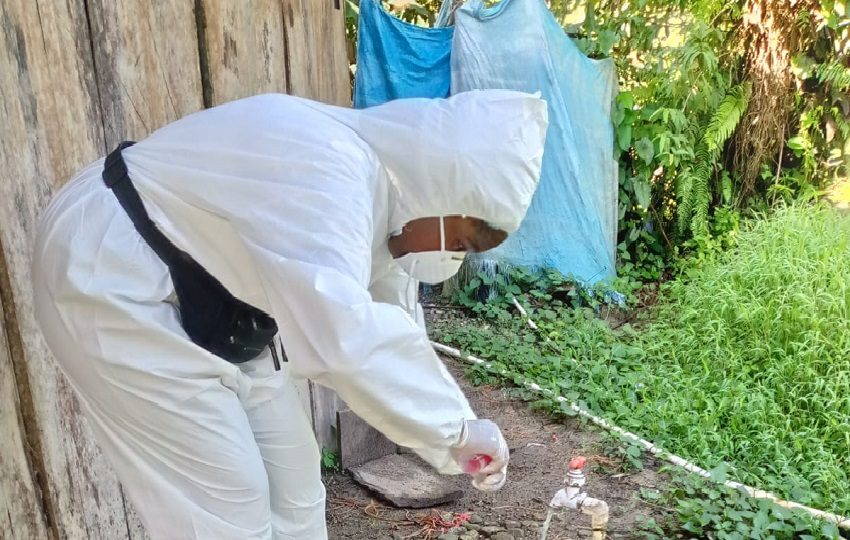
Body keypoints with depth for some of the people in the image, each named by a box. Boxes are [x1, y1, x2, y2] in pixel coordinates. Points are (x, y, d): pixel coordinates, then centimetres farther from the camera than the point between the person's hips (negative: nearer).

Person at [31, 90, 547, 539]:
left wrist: (458, 441, 5)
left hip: (200, 299, 9)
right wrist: (456, 428, -31)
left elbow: (387, 328, 8)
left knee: (291, 476, 12)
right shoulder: (324, 173, -33)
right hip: (112, 279, -9)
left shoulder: (385, 185, -1)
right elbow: (341, 338, -44)